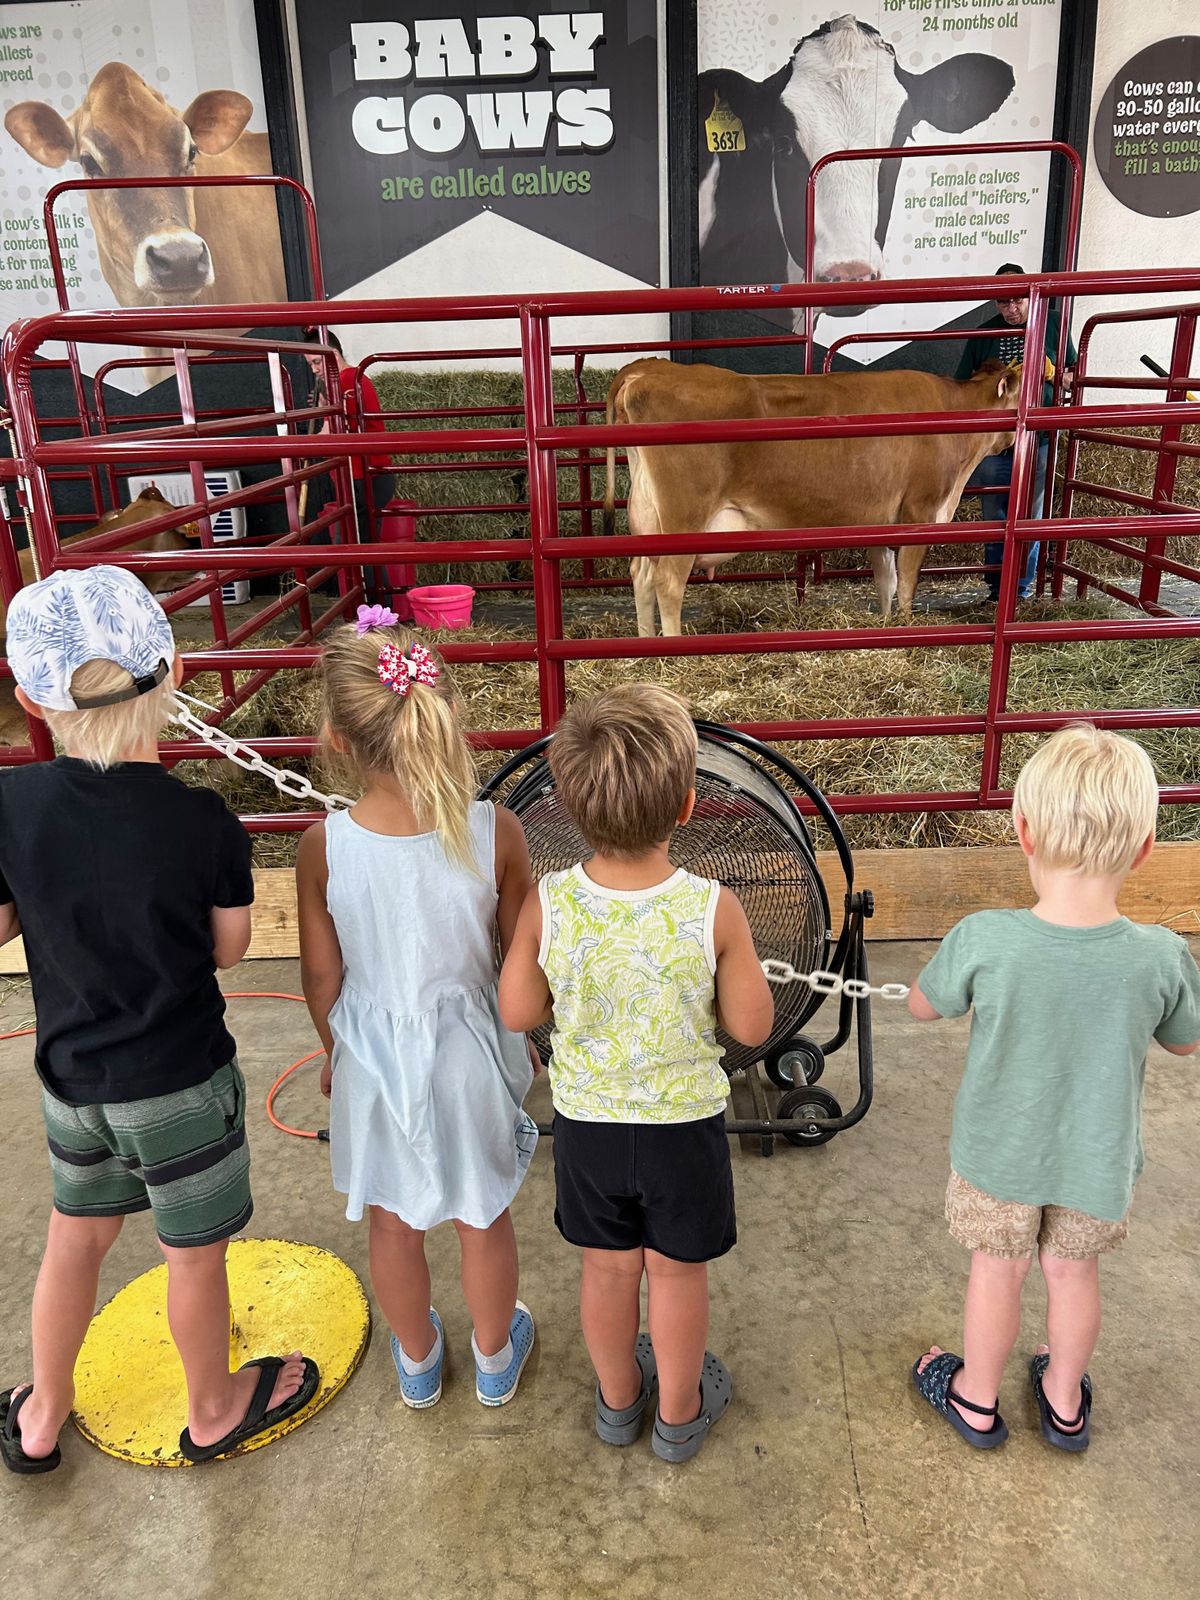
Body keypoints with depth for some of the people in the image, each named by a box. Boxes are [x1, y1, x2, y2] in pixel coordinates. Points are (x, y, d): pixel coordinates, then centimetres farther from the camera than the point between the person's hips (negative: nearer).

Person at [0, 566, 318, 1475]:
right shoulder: (204, 823, -23)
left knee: (77, 1235, 27)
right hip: (179, 1083, -4)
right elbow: (228, 949, -9)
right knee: (195, 1252, 18)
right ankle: (215, 1411, 43)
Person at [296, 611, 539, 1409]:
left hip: (371, 1057, 1)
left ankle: (418, 1362, 50)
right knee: (484, 1219, 24)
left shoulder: (323, 847, -23)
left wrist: (335, 1052, 11)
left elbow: (322, 976, -9)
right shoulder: (496, 832, -23)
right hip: (468, 1052, 0)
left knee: (393, 1224, 25)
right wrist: (523, 1040, 10)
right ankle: (496, 1359, 48)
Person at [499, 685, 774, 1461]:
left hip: (587, 1124, 2)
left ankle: (618, 1398, 50)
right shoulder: (713, 910, -26)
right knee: (678, 1273, 22)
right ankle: (680, 1412, 46)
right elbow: (751, 1027, -14)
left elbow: (519, 1012, -9)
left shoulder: (548, 905, -22)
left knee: (607, 1267, 25)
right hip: (684, 1125, -1)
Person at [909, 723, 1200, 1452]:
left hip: (1000, 1153, -1)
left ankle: (977, 1399, 46)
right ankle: (1065, 1402, 51)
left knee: (997, 1271, 22)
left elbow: (923, 1006, -11)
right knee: (1074, 1272, 26)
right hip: (1099, 1160, 2)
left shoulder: (984, 940, -31)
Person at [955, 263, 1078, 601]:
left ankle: (1023, 590, 15)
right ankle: (996, 590, 17)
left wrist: (1052, 373, -9)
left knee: (1030, 516, 5)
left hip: (1039, 442, -1)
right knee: (995, 518, 6)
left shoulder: (1052, 323, 4)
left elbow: (1072, 379, 11)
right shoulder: (984, 334, 6)